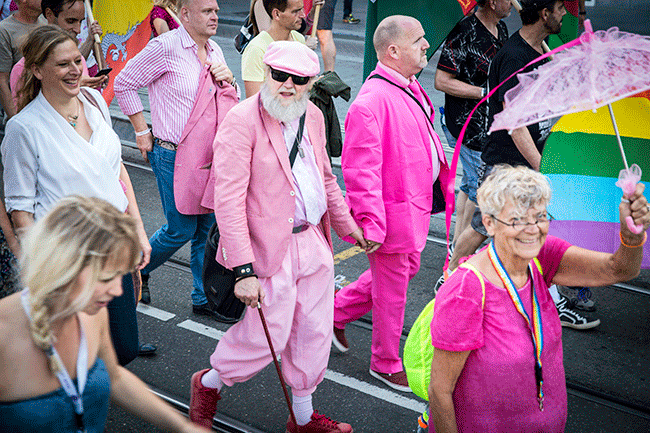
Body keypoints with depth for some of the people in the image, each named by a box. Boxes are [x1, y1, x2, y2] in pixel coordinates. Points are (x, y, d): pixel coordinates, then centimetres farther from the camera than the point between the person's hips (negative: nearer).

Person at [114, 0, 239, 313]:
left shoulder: (214, 51, 11)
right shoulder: (165, 47, -11)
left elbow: (232, 102, 22)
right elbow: (124, 84, -5)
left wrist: (229, 80, -1)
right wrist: (142, 131, -4)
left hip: (210, 157, 7)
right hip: (173, 156, -6)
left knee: (208, 229, 9)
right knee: (181, 229, -1)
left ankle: (204, 298, 20)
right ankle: (138, 269, 26)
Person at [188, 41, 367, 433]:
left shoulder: (313, 117, 7)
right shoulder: (243, 120, -16)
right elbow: (228, 199, -21)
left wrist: (346, 223, 25)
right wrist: (244, 270, -26)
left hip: (314, 241, 7)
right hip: (272, 249, -7)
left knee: (314, 334, 15)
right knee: (268, 337, 2)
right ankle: (209, 383, 31)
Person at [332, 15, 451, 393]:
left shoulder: (411, 89, 7)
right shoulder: (372, 101, -25)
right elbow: (360, 169, -26)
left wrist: (446, 178, 23)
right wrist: (371, 223, -26)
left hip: (415, 205, 10)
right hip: (392, 212, -10)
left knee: (406, 267, 25)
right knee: (392, 288, 6)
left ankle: (338, 311, 40)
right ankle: (386, 364, 26)